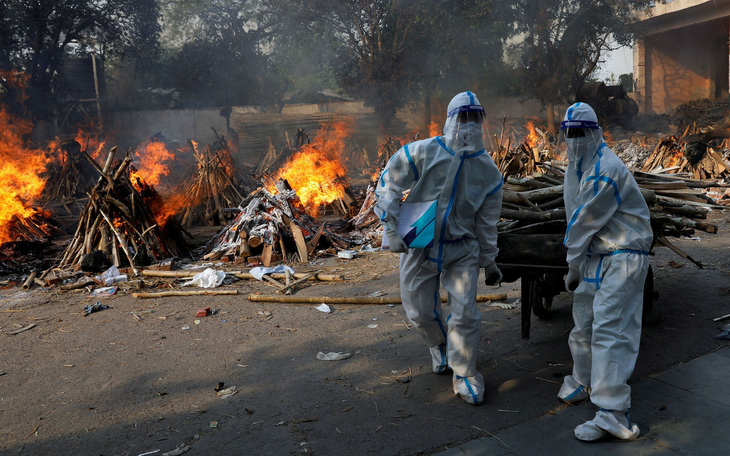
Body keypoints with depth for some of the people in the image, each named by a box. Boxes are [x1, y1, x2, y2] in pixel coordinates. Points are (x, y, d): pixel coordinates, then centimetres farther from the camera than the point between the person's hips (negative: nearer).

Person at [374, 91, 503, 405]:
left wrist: (489, 262, 12)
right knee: (420, 312, 11)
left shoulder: (488, 171, -4)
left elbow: (486, 222, 6)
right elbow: (388, 186, -6)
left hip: (462, 250, 1)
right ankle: (440, 345, 45)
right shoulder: (422, 153, -14)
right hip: (419, 247, -1)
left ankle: (464, 374, 18)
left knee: (465, 312, -3)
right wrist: (392, 229, -13)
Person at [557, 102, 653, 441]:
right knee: (583, 323, 17)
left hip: (623, 256, -9)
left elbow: (586, 221, -17)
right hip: (594, 255, 9)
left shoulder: (606, 170, -21)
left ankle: (613, 414, -10)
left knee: (610, 330, -14)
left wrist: (573, 267, -9)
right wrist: (575, 261, 11)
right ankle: (584, 381, 38)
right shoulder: (575, 167, 11)